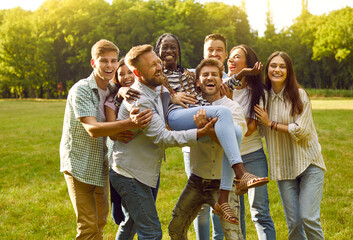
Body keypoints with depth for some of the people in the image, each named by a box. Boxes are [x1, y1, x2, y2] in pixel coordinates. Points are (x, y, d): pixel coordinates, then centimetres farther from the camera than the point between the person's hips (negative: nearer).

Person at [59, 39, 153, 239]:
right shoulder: (81, 90, -18)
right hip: (79, 164, -7)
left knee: (100, 222, 15)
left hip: (100, 165, 7)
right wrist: (129, 123, -42)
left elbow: (113, 128, 4)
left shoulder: (114, 91, 5)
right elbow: (92, 129, -29)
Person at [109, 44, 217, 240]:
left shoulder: (153, 93, 9)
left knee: (132, 223, 22)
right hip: (130, 175, -10)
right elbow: (162, 138, -26)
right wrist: (201, 133, -29)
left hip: (135, 173, 10)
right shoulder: (139, 100, -24)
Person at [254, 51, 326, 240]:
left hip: (308, 164, -4)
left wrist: (271, 124, -9)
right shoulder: (264, 97, 5)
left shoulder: (299, 95, -7)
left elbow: (301, 131, -14)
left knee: (309, 218, -10)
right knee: (293, 222, 5)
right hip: (283, 167, 4)